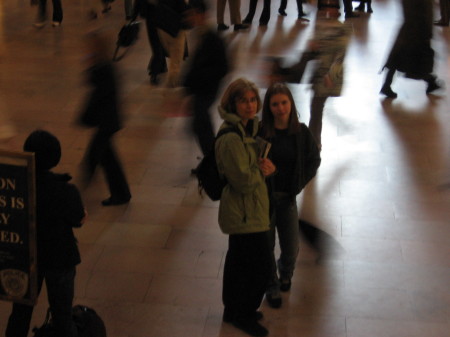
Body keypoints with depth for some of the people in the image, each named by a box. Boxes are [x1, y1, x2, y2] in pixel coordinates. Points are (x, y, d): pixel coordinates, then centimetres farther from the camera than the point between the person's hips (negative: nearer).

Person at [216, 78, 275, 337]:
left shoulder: (251, 127, 5)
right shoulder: (231, 138, -26)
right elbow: (243, 181, -26)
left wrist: (266, 168, -9)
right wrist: (263, 170, -10)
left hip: (242, 211, 10)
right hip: (247, 213, -10)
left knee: (239, 262, 24)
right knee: (260, 267, 2)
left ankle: (235, 310, 41)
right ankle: (242, 314, 22)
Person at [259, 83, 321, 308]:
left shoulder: (301, 132, -6)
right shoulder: (259, 132, -17)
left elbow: (314, 159, 8)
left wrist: (299, 184, 4)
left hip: (287, 197, 3)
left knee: (291, 248, 12)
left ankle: (285, 274, 46)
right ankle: (272, 287, 33)